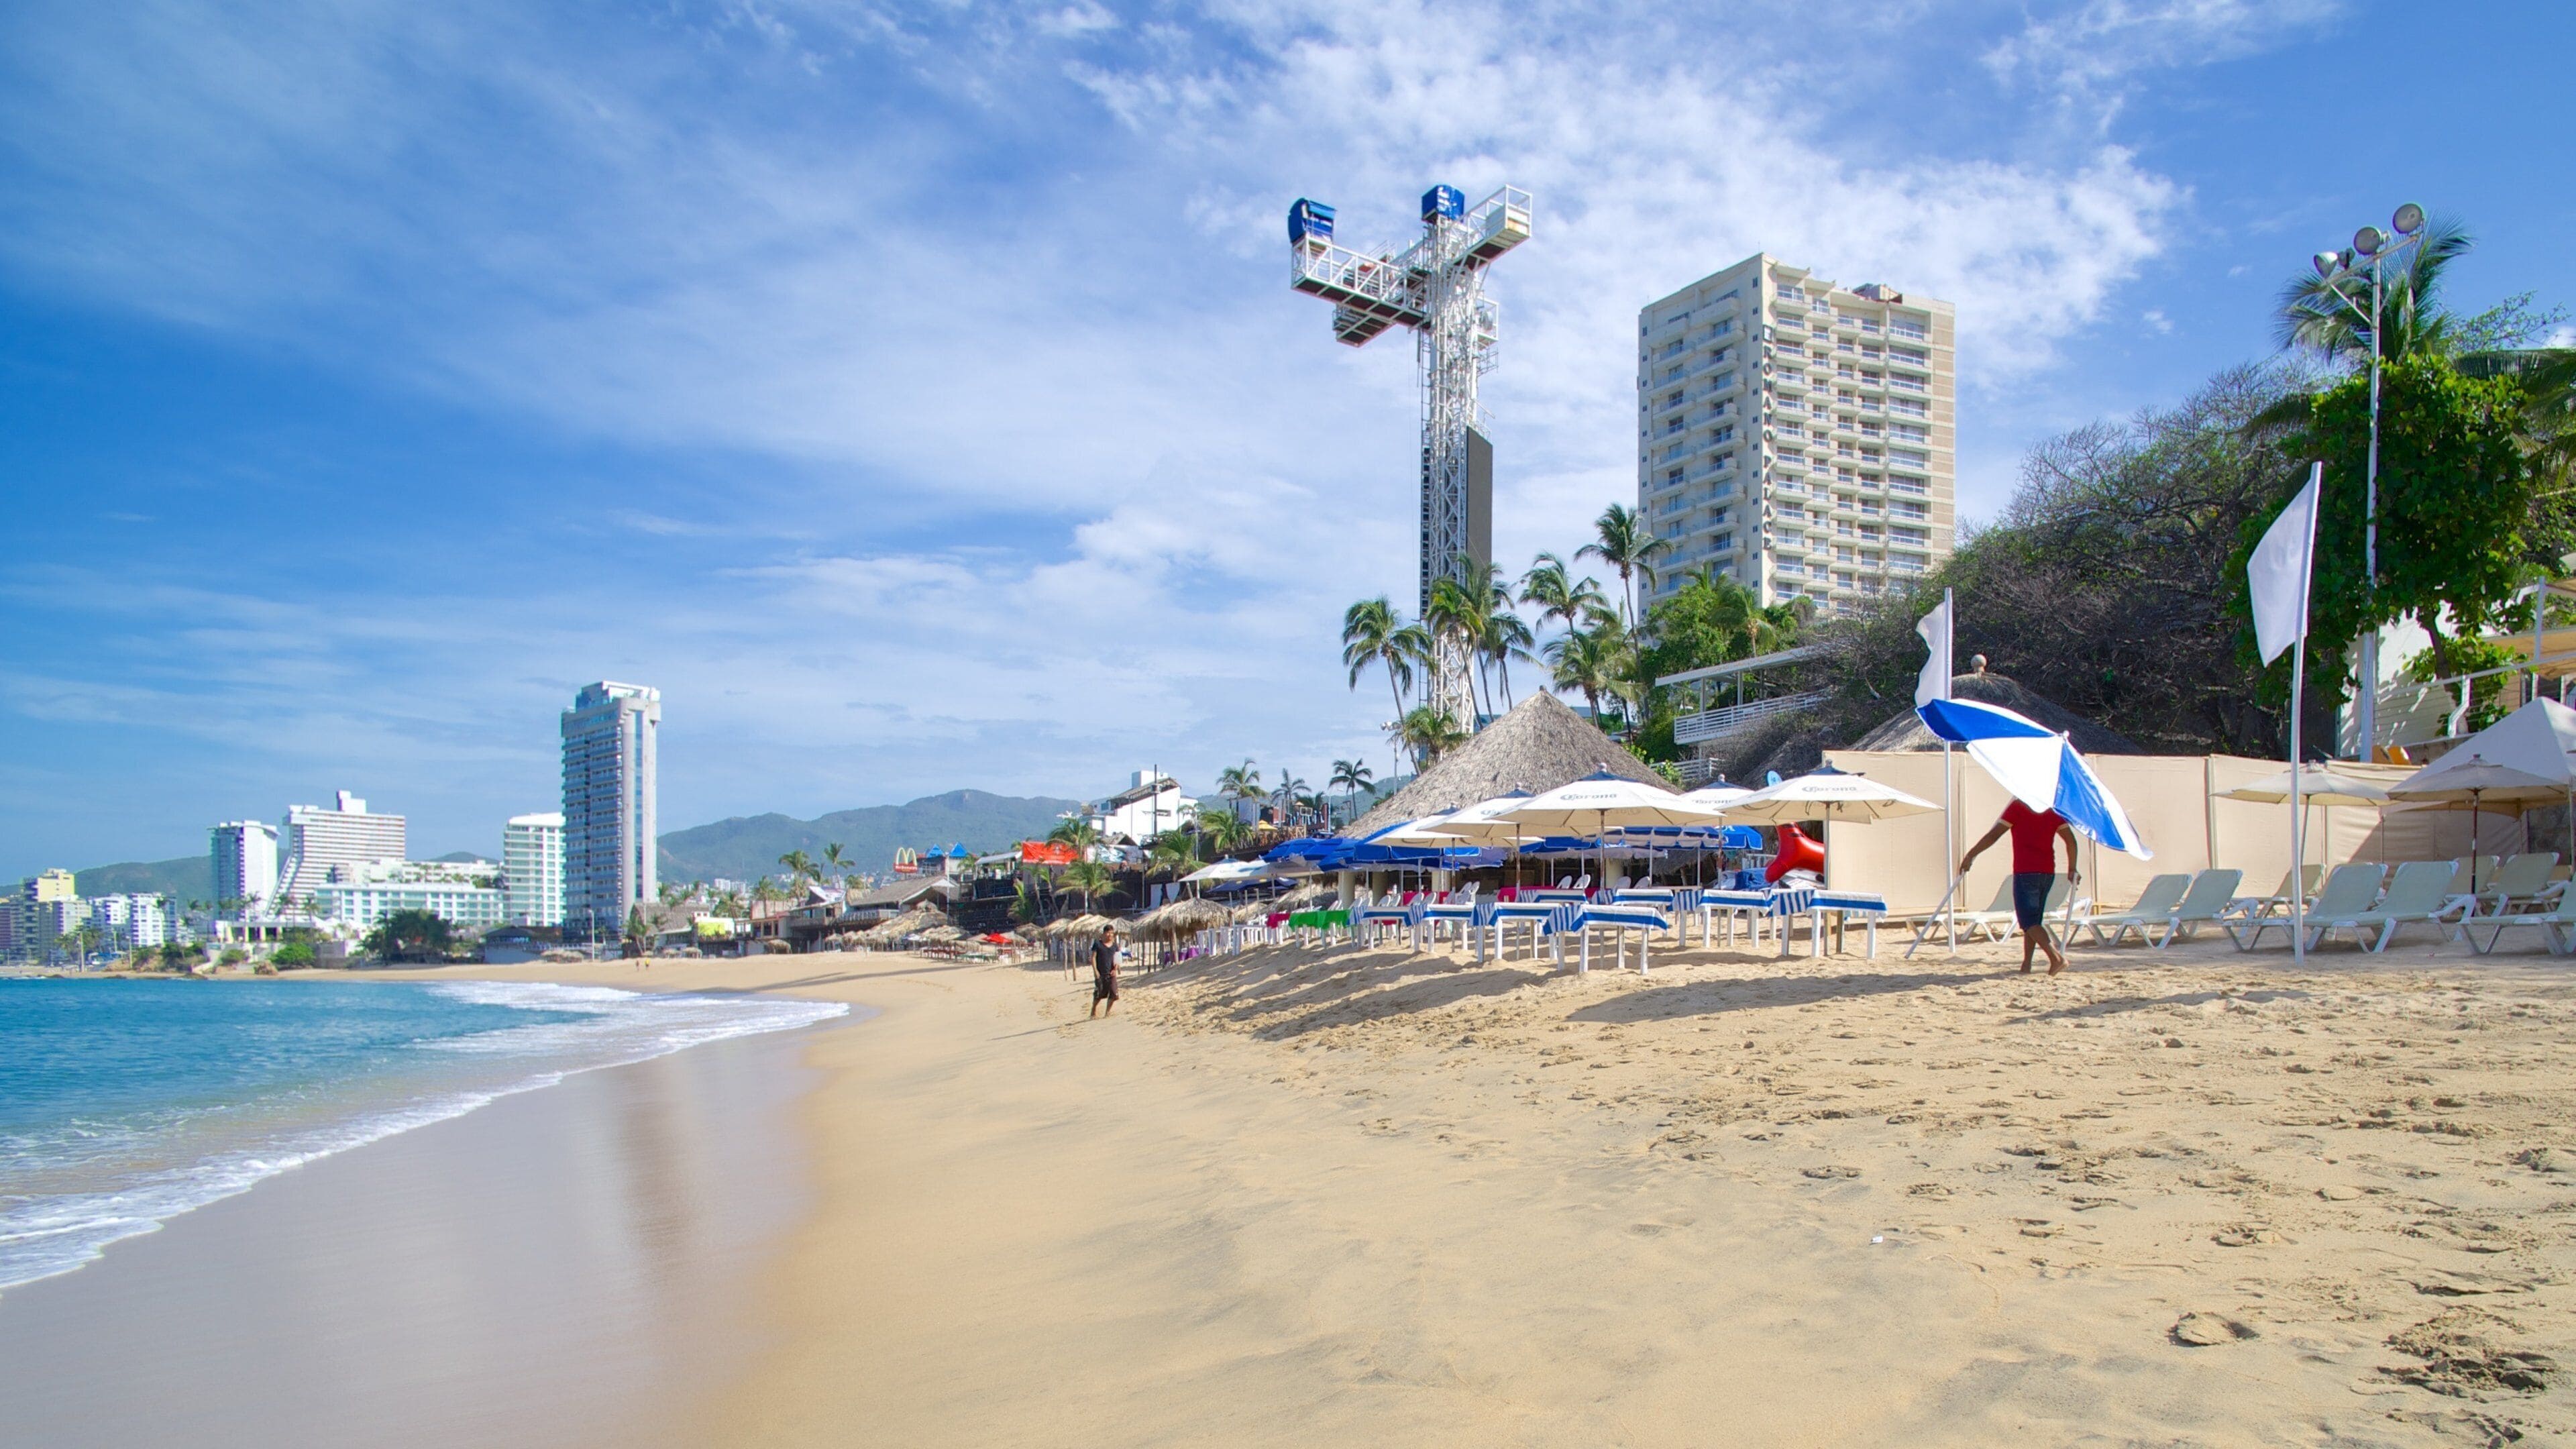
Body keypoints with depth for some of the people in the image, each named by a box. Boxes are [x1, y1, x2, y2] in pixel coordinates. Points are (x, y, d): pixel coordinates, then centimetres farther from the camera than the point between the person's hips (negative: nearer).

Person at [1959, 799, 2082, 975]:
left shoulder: (2018, 807, -6)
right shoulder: (2053, 810, 9)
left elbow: (1994, 835, -10)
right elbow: (2070, 839, 6)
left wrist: (1971, 855, -4)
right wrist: (2072, 870, 14)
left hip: (2025, 873, -6)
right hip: (2048, 872, 6)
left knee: (2028, 921, -6)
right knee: (2034, 919, 16)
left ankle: (2056, 957, -23)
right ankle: (2026, 964, 15)